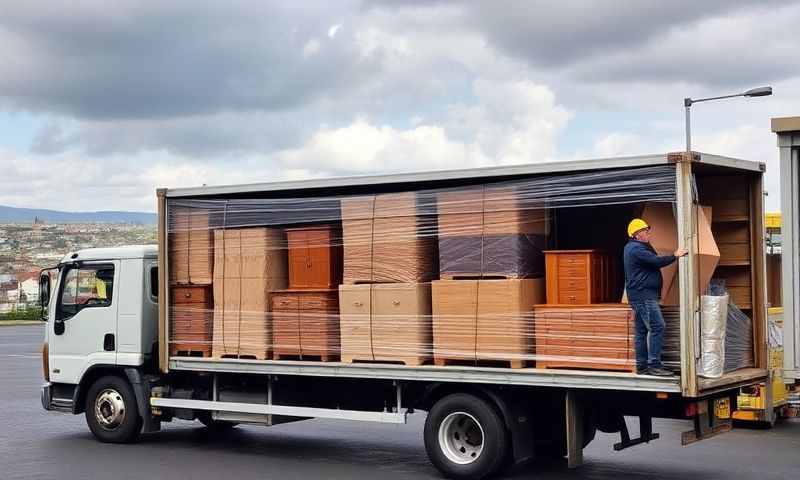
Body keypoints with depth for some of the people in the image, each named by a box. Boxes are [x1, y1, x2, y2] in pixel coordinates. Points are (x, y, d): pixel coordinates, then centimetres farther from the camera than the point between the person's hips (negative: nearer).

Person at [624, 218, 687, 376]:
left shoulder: (632, 248, 19)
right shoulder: (636, 249, -15)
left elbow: (653, 259, 21)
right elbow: (657, 261, -22)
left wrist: (648, 241, 20)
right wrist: (675, 256, -12)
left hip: (642, 296, 11)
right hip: (643, 295, -11)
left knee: (642, 330, 10)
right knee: (657, 327, -14)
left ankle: (642, 366, 13)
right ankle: (654, 364, -15)